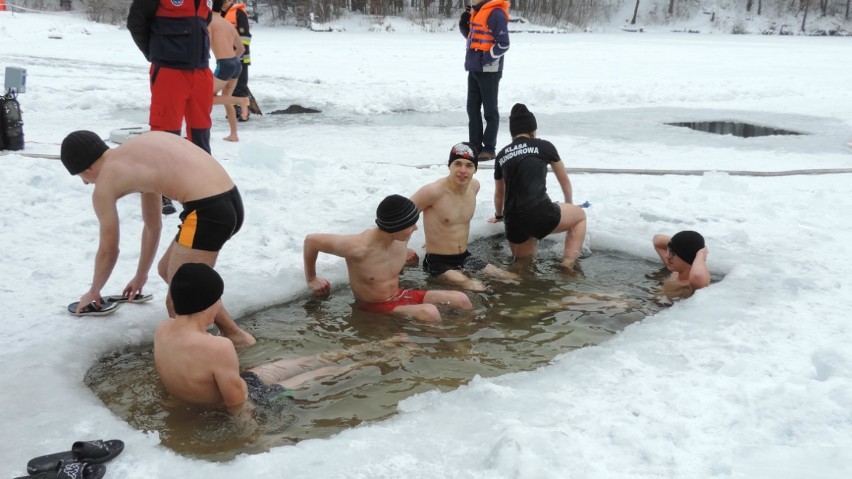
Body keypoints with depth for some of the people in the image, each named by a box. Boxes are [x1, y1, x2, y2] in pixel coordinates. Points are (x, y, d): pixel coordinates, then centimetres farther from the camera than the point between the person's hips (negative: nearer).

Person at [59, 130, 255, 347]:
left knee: (178, 303, 3)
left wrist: (93, 291, 35)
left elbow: (108, 250, 16)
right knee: (167, 270, 25)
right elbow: (153, 226, 36)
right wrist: (141, 275, 47)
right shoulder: (139, 148, 26)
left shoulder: (105, 184, 3)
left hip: (208, 211, -9)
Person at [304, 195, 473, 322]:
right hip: (373, 307, -7)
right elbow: (311, 240, -20)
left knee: (461, 299, -7)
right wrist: (311, 279, -8)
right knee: (429, 313, -32)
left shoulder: (402, 237, -13)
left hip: (399, 296, 7)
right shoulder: (358, 247, -32)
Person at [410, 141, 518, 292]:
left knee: (515, 280, 5)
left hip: (465, 257, 7)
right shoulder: (434, 191, -22)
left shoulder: (474, 186, 1)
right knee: (478, 290, -29)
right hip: (438, 262, -7)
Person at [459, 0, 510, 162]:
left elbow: (503, 44, -18)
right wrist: (464, 24, 5)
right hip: (474, 69, 9)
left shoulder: (496, 13, -15)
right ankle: (475, 146, 19)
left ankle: (489, 149, 8)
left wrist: (485, 58, -17)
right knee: (472, 108, 11)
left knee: (490, 111, 0)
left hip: (489, 70, -9)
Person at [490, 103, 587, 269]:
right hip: (540, 213, -5)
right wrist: (569, 205, 45)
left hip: (513, 222, 5)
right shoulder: (544, 146, 9)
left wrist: (498, 215, 55)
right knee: (580, 215, 23)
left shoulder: (502, 155, 18)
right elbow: (564, 181, 25)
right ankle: (568, 264, 5)